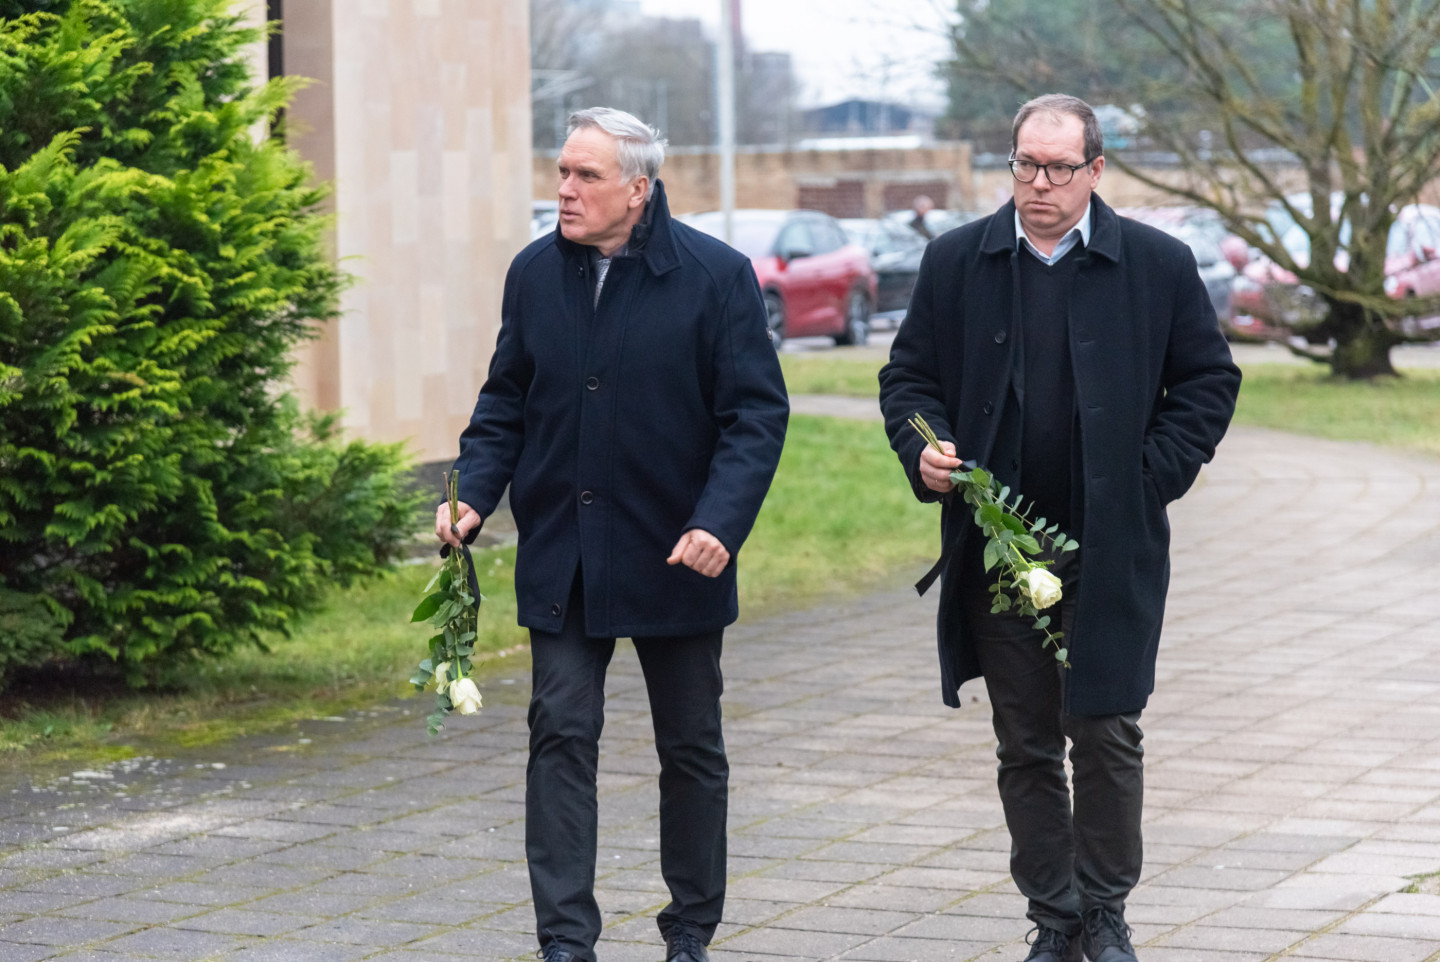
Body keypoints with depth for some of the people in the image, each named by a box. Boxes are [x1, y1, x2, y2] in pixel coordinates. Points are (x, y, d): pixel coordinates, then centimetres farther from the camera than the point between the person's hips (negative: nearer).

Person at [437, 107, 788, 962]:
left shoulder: (717, 276, -9)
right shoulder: (536, 274, 4)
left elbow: (757, 412, -10)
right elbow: (507, 402, 13)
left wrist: (720, 522, -22)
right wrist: (472, 495, -2)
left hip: (675, 558, -2)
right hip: (562, 557, 3)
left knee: (691, 747, 10)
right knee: (562, 735, -4)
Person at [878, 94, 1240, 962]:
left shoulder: (1158, 265, 0)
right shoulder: (957, 263, 5)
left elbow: (1209, 379, 6)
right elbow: (909, 374, 11)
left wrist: (1153, 476, -4)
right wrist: (924, 449, -8)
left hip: (1112, 552, -2)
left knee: (1106, 735, -2)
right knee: (1026, 748, 8)